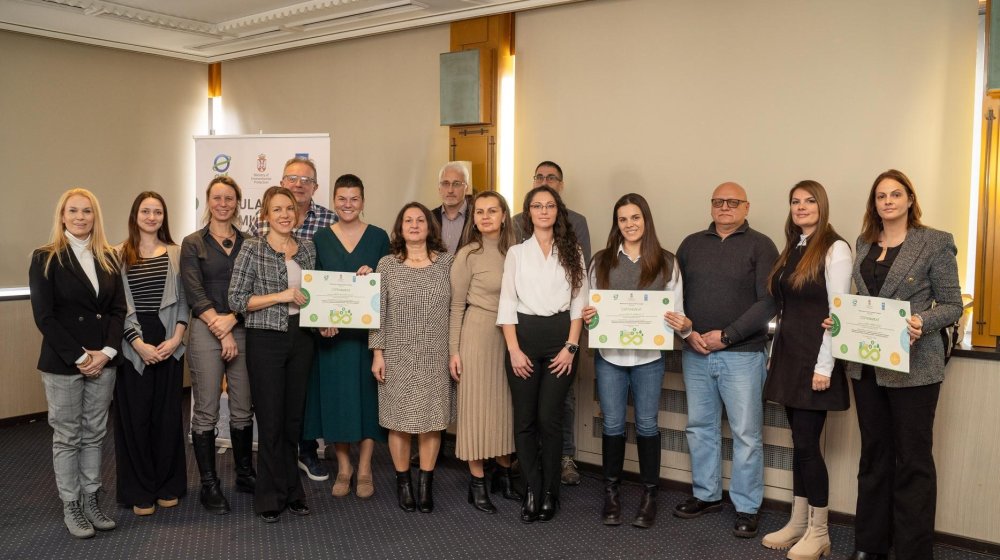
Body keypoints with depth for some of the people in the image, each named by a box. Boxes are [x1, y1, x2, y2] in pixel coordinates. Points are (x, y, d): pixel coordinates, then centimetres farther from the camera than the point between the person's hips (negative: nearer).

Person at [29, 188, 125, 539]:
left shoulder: (107, 257, 8)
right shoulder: (46, 258, -4)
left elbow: (118, 309, 5)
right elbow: (44, 316, -10)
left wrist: (106, 352, -9)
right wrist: (79, 357, -14)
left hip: (103, 360, 4)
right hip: (63, 363, -4)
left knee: (94, 433, 11)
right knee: (67, 436, 6)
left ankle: (91, 500, 22)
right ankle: (71, 507, 18)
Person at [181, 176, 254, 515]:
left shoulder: (248, 243, 10)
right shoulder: (193, 244, 3)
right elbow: (194, 293, -5)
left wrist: (231, 319, -12)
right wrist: (222, 333, -12)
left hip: (242, 330, 3)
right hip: (205, 332, -2)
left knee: (243, 408, 8)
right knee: (206, 411, 0)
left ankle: (245, 474, 24)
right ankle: (208, 484, 11)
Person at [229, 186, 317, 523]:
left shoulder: (307, 248, 9)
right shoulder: (252, 249, -6)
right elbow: (237, 300, -9)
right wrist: (280, 296, -17)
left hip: (301, 339, 5)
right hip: (266, 340, -4)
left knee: (294, 418, 12)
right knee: (271, 420, 1)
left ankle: (291, 492, 26)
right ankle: (271, 498, 15)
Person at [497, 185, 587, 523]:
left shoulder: (571, 251, 8)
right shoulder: (516, 252, 8)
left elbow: (579, 302, 5)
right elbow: (507, 304, 3)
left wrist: (571, 346, -5)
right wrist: (513, 349, -6)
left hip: (560, 337, 0)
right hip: (524, 335, 1)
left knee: (549, 418, -2)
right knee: (525, 418, 2)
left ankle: (550, 491, 12)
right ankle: (532, 490, 13)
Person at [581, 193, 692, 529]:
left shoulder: (666, 262, 2)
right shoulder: (602, 261, 6)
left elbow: (676, 310, 2)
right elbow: (590, 304, 10)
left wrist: (683, 325, -19)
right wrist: (586, 317, -12)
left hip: (648, 356, -1)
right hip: (609, 354, 1)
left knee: (647, 425, 7)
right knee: (612, 425, 8)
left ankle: (649, 496, 19)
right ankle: (611, 493, 20)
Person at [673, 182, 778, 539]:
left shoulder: (760, 246, -1)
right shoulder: (691, 244, 11)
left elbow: (768, 302, -9)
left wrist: (726, 336, -15)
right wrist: (688, 332, -5)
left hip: (742, 353, -4)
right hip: (695, 353, 4)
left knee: (746, 433, 1)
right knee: (700, 427, 12)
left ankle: (746, 507, 14)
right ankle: (706, 495, 27)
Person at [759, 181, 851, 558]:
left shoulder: (835, 248, -9)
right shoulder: (791, 250, 13)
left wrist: (824, 366, -18)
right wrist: (775, 355, 11)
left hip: (814, 356, -7)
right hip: (787, 354, 7)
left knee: (807, 443, -3)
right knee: (799, 442, 12)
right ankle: (798, 523, 21)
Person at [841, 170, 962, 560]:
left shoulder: (936, 243, -4)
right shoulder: (864, 243, 11)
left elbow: (953, 305, -5)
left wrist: (922, 322, -23)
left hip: (913, 366, -5)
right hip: (866, 364, 5)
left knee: (912, 460, 2)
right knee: (874, 454, 13)